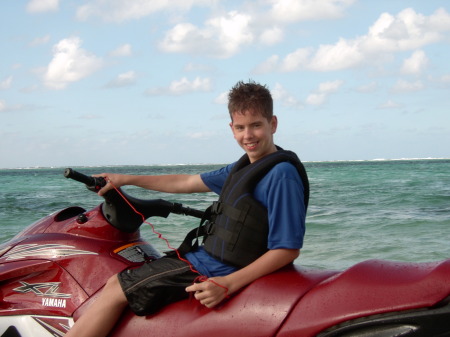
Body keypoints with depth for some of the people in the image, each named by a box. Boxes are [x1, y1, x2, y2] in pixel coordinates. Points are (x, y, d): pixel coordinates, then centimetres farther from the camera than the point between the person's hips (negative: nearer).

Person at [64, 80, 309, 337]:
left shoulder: (282, 174, -19)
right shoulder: (242, 168, 10)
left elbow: (288, 249, -23)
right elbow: (187, 183, 21)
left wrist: (228, 284, -32)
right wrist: (125, 179, 26)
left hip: (215, 272, -10)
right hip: (207, 256, 10)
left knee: (117, 291, -6)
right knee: (117, 282, 16)